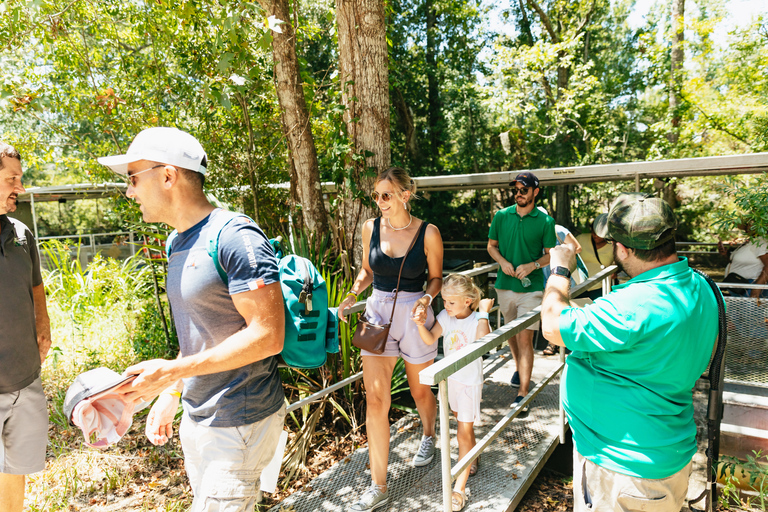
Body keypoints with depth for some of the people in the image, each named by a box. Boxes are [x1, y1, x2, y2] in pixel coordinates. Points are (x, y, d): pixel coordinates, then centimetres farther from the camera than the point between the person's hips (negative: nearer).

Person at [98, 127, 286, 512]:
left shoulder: (235, 237, -21)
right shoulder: (180, 245, 9)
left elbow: (267, 336, -25)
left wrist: (172, 371, -23)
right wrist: (171, 394, 15)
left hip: (239, 424, -9)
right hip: (196, 418, 9)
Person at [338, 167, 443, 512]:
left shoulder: (428, 233, -9)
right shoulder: (371, 228, 0)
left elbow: (436, 278, 1)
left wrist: (426, 299, -18)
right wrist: (353, 293, -5)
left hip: (415, 315, -2)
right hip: (377, 313, 2)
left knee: (420, 391, 16)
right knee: (375, 399, -2)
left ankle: (428, 435, 53)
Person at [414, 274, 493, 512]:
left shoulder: (477, 320, -21)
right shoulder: (446, 316, -7)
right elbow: (430, 340, -13)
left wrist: (484, 313, -38)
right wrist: (420, 325, -31)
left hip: (470, 382, -6)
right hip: (451, 379, 6)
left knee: (464, 432, -4)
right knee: (462, 422, 24)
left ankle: (460, 487, 1)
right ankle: (473, 459, 49)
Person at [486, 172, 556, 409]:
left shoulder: (545, 221, -2)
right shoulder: (501, 216, 3)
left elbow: (551, 254, 2)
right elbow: (491, 246, 11)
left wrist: (532, 266, -16)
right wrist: (503, 262, -9)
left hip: (531, 288, -3)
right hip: (505, 286, 4)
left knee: (525, 338, -7)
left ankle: (523, 394, -2)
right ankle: (519, 368, 44)